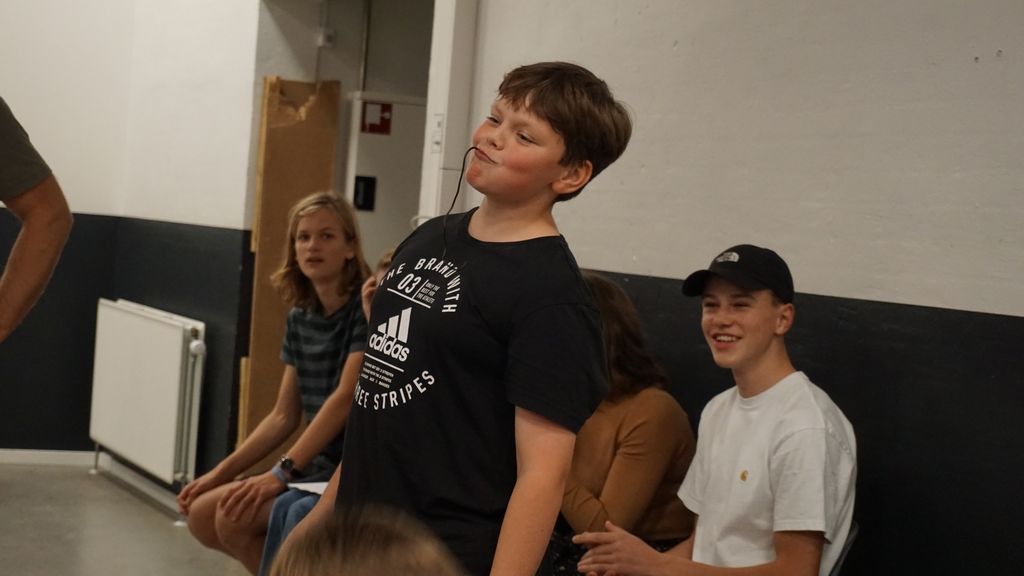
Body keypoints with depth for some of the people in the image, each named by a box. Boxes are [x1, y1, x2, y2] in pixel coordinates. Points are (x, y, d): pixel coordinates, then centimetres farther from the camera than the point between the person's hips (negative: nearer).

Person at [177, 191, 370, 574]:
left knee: (236, 515, -20)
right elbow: (283, 416, 12)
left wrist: (282, 473, -26)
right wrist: (220, 472, 4)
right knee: (202, 515, -1)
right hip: (318, 463, 8)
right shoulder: (300, 318, 10)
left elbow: (345, 398, -22)